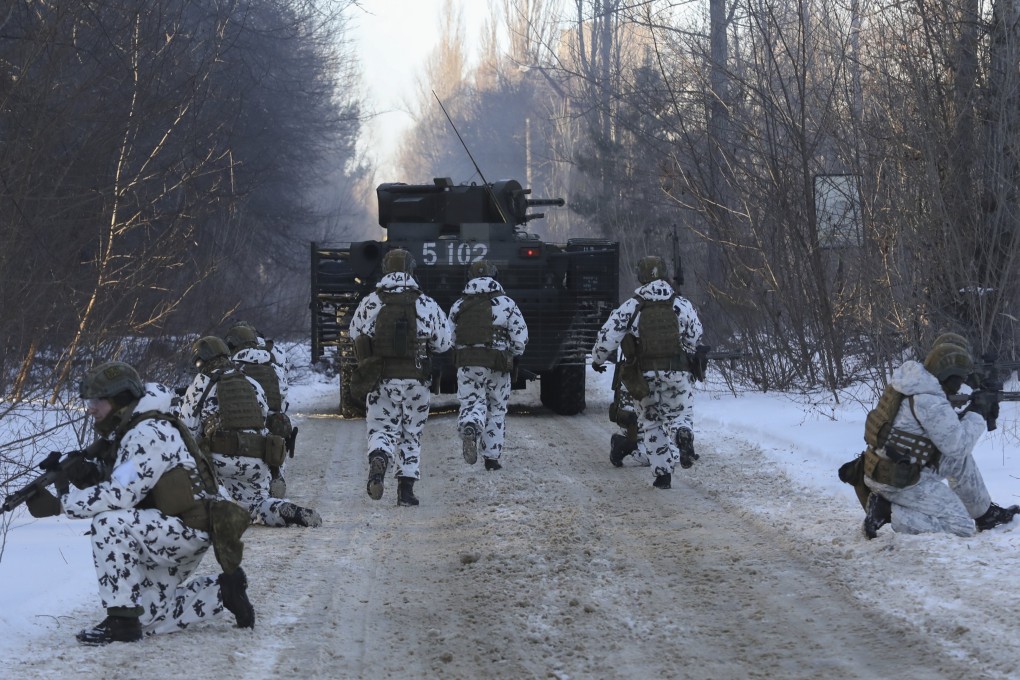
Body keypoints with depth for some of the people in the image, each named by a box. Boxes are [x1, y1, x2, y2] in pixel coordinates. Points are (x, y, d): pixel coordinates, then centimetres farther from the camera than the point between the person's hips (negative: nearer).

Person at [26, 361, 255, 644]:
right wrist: (76, 470, -15)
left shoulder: (149, 433, -21)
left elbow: (121, 494, -30)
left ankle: (121, 620, -22)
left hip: (187, 531, -10)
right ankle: (221, 592, 21)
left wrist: (59, 504, -25)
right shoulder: (124, 433, 11)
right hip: (165, 537, 10)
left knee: (109, 523, -29)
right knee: (144, 617, 9)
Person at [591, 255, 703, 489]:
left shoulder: (630, 307, -3)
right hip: (677, 373, 0)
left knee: (652, 424, 14)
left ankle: (662, 472, 6)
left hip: (645, 375, 0)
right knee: (680, 414, 14)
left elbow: (608, 336, -5)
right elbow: (695, 339, 4)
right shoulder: (682, 305, 1)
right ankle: (683, 434, -24)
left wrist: (597, 359, 12)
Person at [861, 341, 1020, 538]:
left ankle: (986, 514, 29)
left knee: (961, 461, 21)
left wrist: (969, 412, 6)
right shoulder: (931, 402, -23)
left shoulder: (911, 381, 5)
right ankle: (888, 512, -10)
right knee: (963, 528, -5)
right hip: (899, 482, -10)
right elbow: (957, 446, -14)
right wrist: (977, 414, -3)